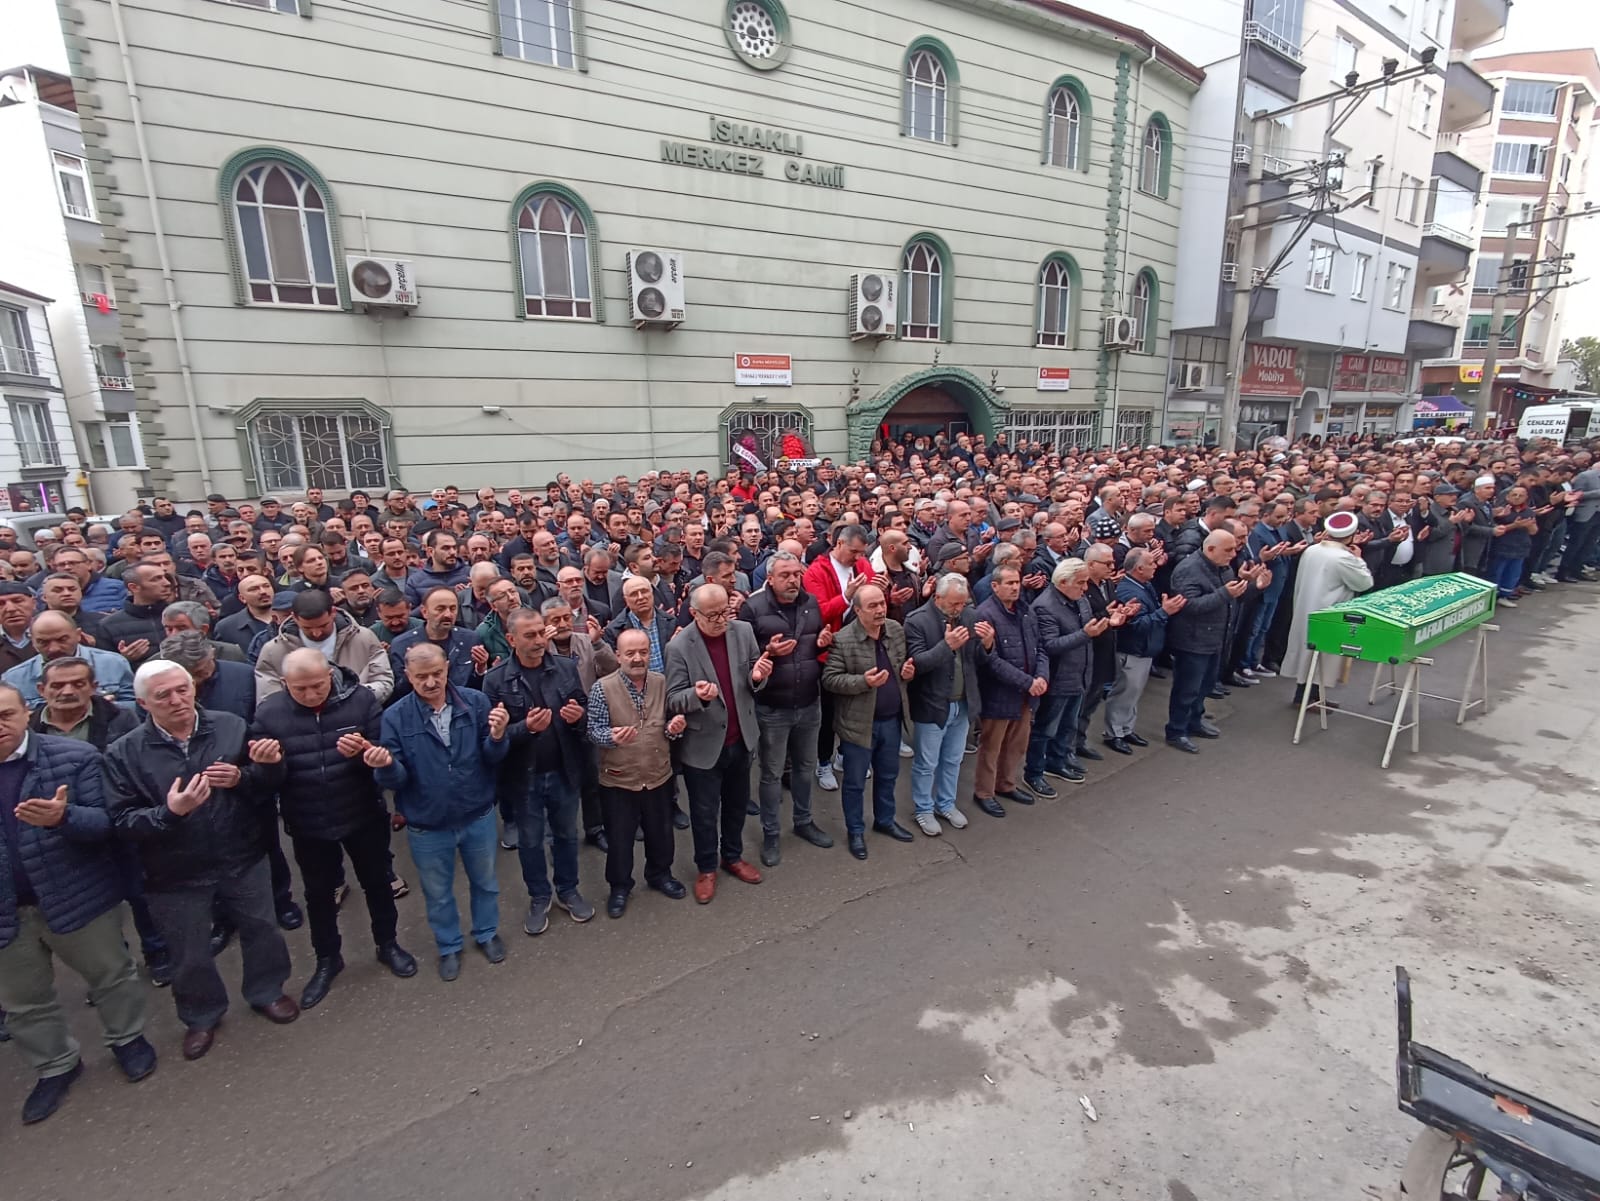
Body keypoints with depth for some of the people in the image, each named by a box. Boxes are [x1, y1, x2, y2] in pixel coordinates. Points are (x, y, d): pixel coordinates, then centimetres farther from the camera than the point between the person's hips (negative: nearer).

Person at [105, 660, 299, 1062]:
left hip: (243, 859, 1)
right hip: (175, 874, -1)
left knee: (262, 930, 19)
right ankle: (201, 1016, 45)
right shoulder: (124, 753, -11)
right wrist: (170, 812, -30)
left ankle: (267, 992, 44)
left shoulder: (232, 726, -8)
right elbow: (122, 821, -12)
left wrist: (243, 777, -20)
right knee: (189, 955, 18)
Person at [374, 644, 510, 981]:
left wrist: (497, 737, -33)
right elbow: (397, 778, -14)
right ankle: (449, 947, 48)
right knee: (438, 892, 22)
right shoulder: (395, 716, -14)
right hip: (427, 825, 0)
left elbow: (493, 760, -12)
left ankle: (487, 933, 50)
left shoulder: (476, 702, -14)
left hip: (478, 816, 1)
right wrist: (386, 766, -36)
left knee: (485, 881, 23)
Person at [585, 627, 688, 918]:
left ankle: (660, 874, 45)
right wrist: (612, 737, -33)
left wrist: (674, 727, -16)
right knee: (619, 838, 14)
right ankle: (619, 886, 37)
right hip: (618, 779, -3)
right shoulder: (602, 688, -13)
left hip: (659, 774, 3)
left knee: (660, 831, 20)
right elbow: (594, 730, -12)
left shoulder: (662, 682, -3)